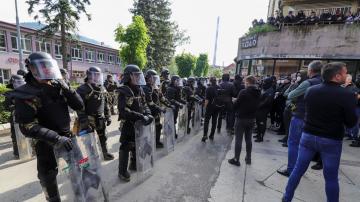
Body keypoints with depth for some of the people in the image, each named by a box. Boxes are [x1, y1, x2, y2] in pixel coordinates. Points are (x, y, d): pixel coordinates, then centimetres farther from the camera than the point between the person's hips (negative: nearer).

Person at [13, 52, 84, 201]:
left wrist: (66, 89, -19)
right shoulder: (25, 95, -15)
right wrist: (56, 138, -27)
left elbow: (79, 106, -6)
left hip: (67, 135, 4)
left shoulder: (58, 86, -3)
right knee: (48, 176, 11)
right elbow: (27, 127, -20)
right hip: (45, 142, -4)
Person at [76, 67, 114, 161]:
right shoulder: (82, 89, -13)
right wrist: (84, 121, -20)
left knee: (103, 138, 19)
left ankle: (105, 153, 36)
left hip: (101, 120, 6)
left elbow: (106, 104, 12)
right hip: (89, 120, -6)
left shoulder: (102, 89, 7)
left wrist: (108, 117, 10)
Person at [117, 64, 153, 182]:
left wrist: (148, 114, -11)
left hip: (139, 124, 7)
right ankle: (122, 171, 23)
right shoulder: (124, 91, -18)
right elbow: (124, 111, -26)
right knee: (126, 148, 5)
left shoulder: (139, 90, 5)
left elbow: (144, 105, 9)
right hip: (128, 124, -7)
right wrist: (141, 116, -30)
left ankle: (134, 165, 42)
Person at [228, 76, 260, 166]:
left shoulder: (243, 92, -18)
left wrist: (236, 110, 6)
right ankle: (248, 158, 28)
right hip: (252, 118, 7)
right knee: (248, 139, 17)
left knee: (238, 139, 2)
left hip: (241, 118, -6)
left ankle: (236, 159, 10)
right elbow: (257, 105, 9)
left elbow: (236, 104, -14)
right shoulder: (258, 93, 3)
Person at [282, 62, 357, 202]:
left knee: (298, 170, 14)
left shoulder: (310, 91, -3)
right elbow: (351, 123, -6)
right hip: (331, 141, -3)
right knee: (331, 177, 14)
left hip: (308, 136, 3)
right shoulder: (346, 95, -14)